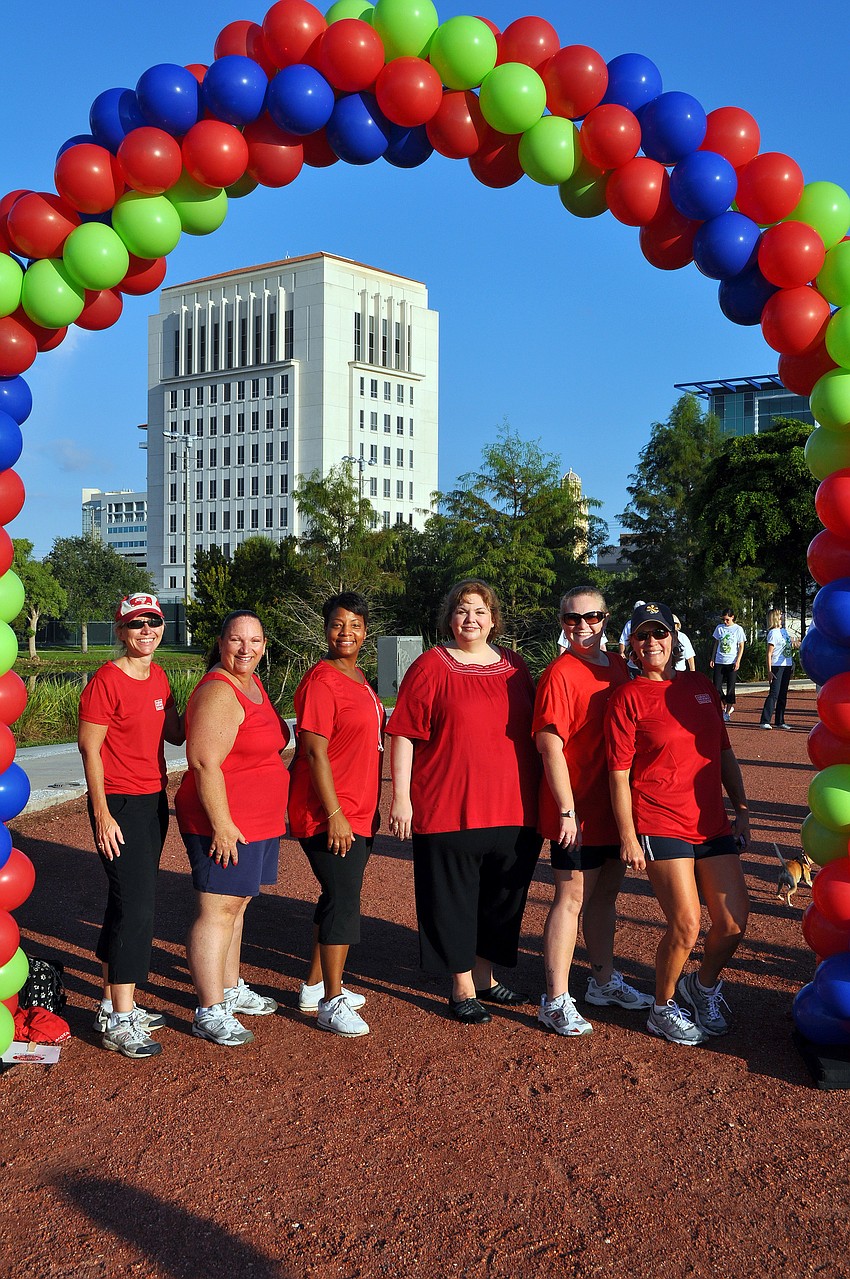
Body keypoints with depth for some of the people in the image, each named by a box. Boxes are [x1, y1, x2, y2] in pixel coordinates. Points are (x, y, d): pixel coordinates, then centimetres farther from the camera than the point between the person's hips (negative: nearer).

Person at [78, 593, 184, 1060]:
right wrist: (101, 813, -17)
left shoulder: (158, 676, 10)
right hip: (119, 805, -8)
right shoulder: (106, 680, -14)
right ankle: (121, 1022, -2)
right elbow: (89, 747, -14)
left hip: (154, 801, 8)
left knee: (129, 903, 14)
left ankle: (113, 1004, 25)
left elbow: (176, 733, 13)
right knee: (136, 905, -10)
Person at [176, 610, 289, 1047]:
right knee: (217, 911, -6)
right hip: (224, 822, -10)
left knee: (236, 905, 18)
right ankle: (210, 1012, 0)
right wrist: (221, 824, -24)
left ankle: (230, 989, 31)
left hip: (256, 820, 10)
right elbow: (205, 763, -24)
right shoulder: (218, 692, -18)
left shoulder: (252, 683, 13)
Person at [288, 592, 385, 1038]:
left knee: (339, 897, 15)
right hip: (328, 814, -9)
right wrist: (335, 815, -22)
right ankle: (331, 1002, 3)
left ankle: (315, 986, 27)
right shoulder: (321, 681, -15)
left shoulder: (358, 677, 14)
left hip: (360, 812, 9)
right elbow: (315, 753, -19)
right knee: (343, 901, -7)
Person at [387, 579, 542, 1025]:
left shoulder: (514, 667, 10)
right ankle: (462, 989, 18)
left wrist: (540, 796, 17)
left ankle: (484, 976, 32)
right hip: (447, 807, -5)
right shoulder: (431, 667, -4)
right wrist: (401, 798, -11)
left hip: (511, 808, 5)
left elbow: (533, 733, 18)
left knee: (501, 897, 14)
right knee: (454, 900, 4)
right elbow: (403, 736, -6)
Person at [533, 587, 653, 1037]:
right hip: (578, 811, -8)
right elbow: (550, 746, -19)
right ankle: (556, 1001, 6)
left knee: (606, 892, 19)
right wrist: (567, 811, -21)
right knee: (573, 896, -2)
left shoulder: (618, 665, 9)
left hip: (615, 805, 8)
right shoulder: (560, 674, -14)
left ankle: (604, 980, 34)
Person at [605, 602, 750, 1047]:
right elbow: (619, 774, -8)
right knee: (686, 925, -8)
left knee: (733, 924, 3)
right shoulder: (627, 698, -6)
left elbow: (725, 754, 17)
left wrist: (742, 810, 13)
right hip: (660, 826, -5)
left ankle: (703, 985, 33)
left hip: (713, 823, 6)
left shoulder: (701, 686, 11)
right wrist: (627, 838, -11)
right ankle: (663, 1009, 17)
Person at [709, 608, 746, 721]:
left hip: (732, 662, -4)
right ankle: (727, 706, 19)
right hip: (719, 661, 4)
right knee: (716, 687, -2)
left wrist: (738, 661, -11)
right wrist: (712, 658, 10)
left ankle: (728, 712, 6)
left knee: (730, 687, -1)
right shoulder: (719, 628, 9)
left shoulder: (738, 629, -1)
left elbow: (741, 647, -1)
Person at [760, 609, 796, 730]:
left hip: (787, 666, 8)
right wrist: (769, 671, -18)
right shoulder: (773, 633, -10)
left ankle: (780, 721, 16)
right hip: (777, 666, -8)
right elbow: (769, 653, -14)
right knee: (774, 694, -12)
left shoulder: (784, 631, 14)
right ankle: (765, 721, -11)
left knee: (783, 695, 10)